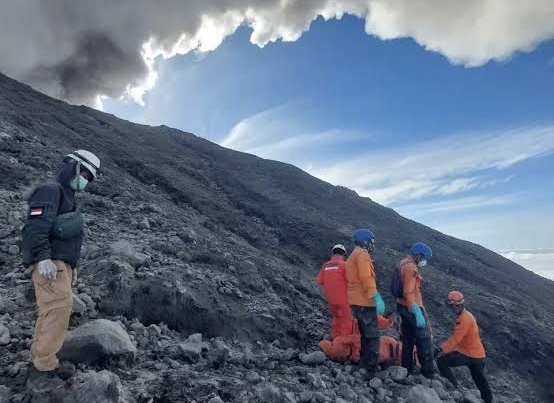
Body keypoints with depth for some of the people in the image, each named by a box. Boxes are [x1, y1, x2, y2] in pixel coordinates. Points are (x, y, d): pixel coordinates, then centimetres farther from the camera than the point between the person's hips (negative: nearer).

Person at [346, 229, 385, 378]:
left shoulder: (352, 256, 20)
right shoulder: (362, 254, -11)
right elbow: (366, 278, -22)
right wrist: (377, 298, -23)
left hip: (355, 301, 10)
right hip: (365, 302, -10)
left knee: (365, 335, 19)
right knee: (373, 337, -5)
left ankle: (364, 364, 27)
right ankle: (371, 371, -4)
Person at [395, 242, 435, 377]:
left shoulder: (403, 263, 11)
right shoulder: (410, 267, -20)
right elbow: (408, 293, -26)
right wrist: (418, 313, -28)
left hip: (403, 306, 10)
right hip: (412, 308, -10)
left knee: (408, 339, 17)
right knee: (424, 341, 2)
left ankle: (407, 369, 26)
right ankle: (428, 372, 11)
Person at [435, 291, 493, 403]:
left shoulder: (464, 318, -19)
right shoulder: (465, 315, 12)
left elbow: (455, 338, -27)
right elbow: (457, 337, 17)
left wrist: (440, 349, -32)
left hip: (469, 354, -10)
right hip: (478, 355, 10)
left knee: (441, 361, -10)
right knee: (481, 382, 21)